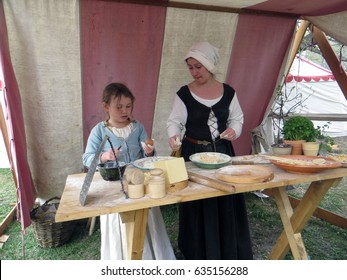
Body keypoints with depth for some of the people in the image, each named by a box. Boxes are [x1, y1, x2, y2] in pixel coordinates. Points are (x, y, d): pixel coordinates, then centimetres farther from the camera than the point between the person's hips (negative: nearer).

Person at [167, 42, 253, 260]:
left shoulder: (228, 92, 1)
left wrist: (234, 130, -10)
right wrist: (174, 136, -25)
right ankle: (199, 253, 24)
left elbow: (237, 118, 11)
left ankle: (228, 251, 30)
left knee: (225, 201, 9)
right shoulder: (184, 94, -6)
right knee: (197, 204, 3)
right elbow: (175, 121, -4)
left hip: (222, 151, 3)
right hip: (194, 153, -2)